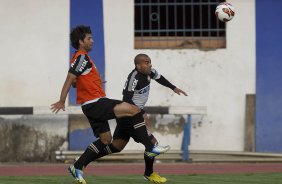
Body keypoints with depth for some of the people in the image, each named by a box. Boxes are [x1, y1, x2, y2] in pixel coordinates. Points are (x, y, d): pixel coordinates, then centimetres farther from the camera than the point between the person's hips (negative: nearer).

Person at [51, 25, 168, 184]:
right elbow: (70, 79, -17)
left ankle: (77, 167, 17)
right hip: (95, 104, -11)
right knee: (135, 110, -15)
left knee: (105, 140, 16)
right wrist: (61, 102, -19)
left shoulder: (83, 57, 18)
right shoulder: (82, 57, -13)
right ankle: (150, 147, -12)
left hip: (93, 105, 11)